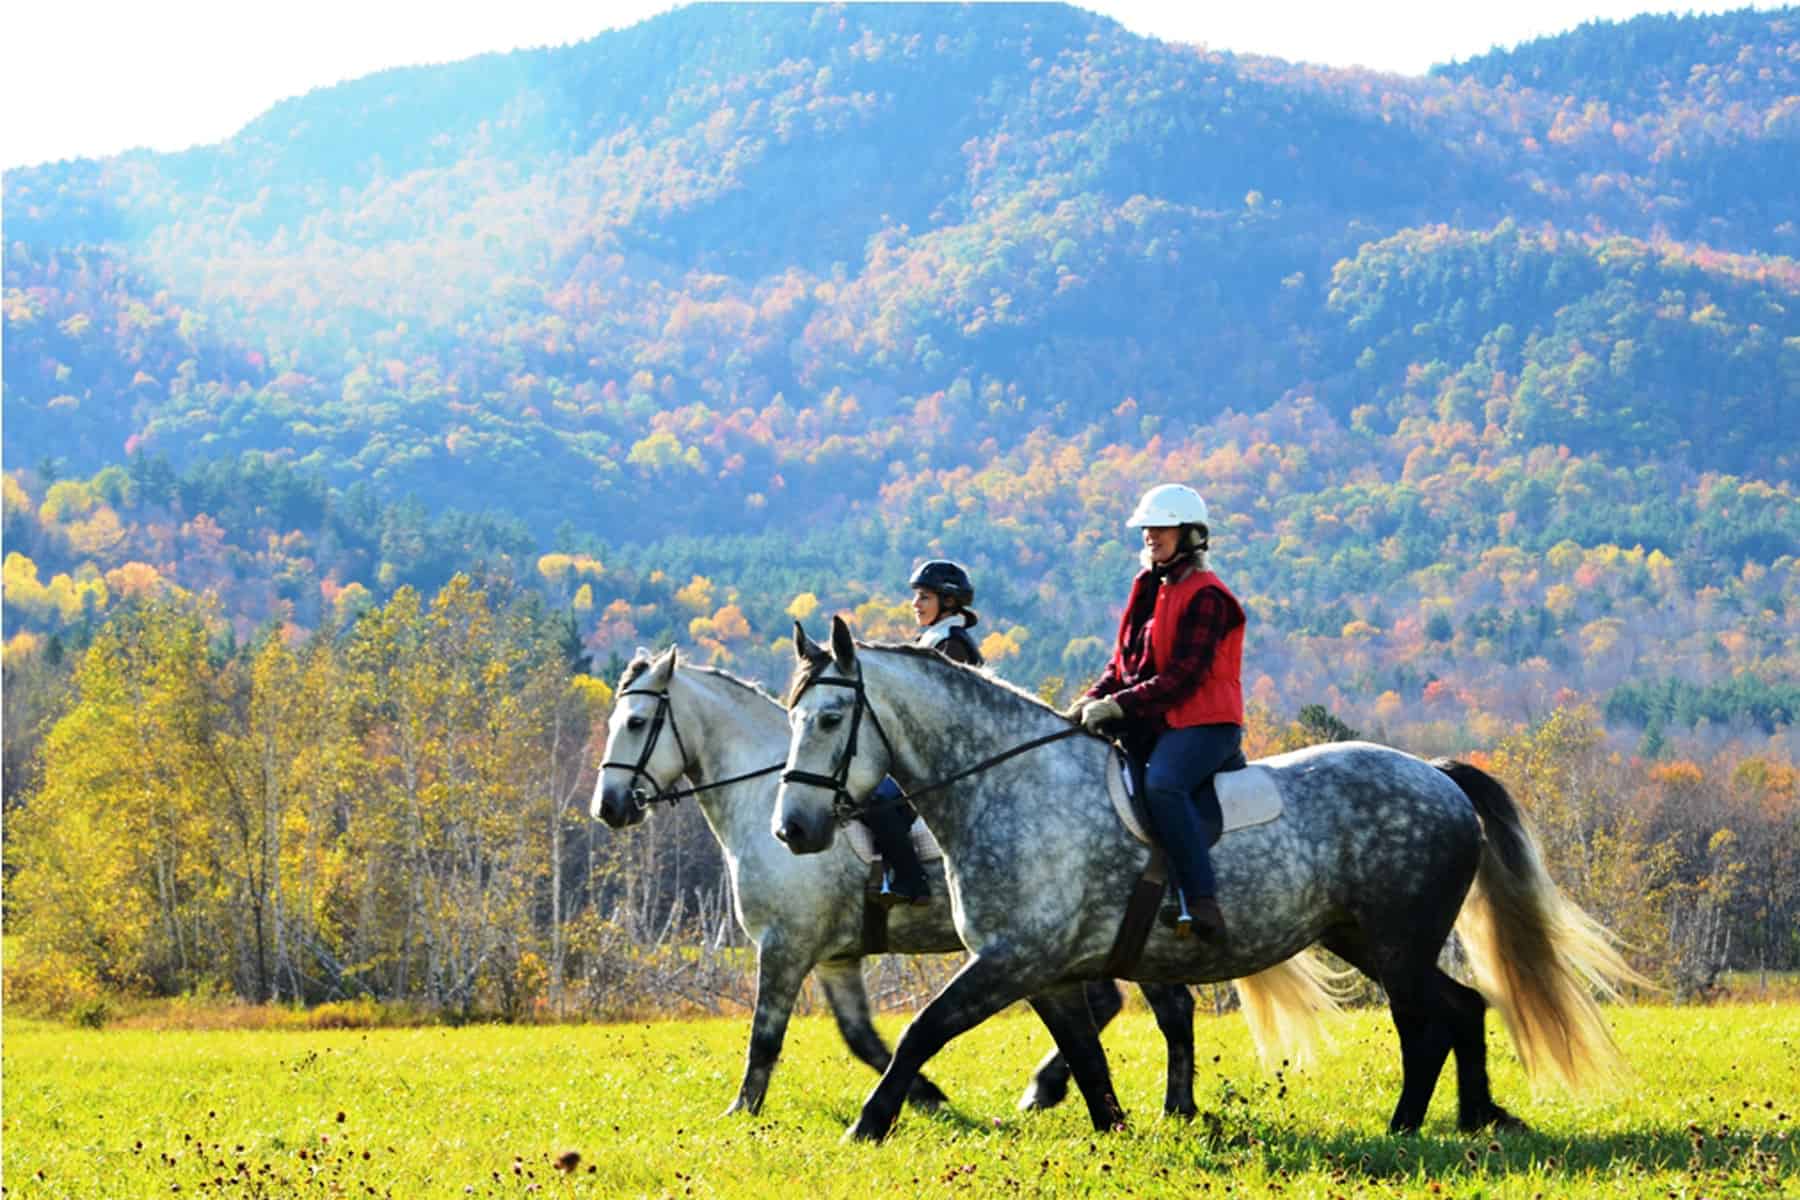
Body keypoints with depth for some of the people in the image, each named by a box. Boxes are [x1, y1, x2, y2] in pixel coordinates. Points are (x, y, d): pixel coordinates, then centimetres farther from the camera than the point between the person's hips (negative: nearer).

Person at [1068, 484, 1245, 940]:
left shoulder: (1205, 597, -11)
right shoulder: (1150, 589, 17)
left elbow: (1185, 677, -19)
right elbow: (1123, 663, 19)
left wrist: (1120, 705, -24)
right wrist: (1092, 701, 0)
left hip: (1202, 723, -10)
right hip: (1153, 725, 10)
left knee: (1162, 783, -36)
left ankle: (1201, 902, -38)